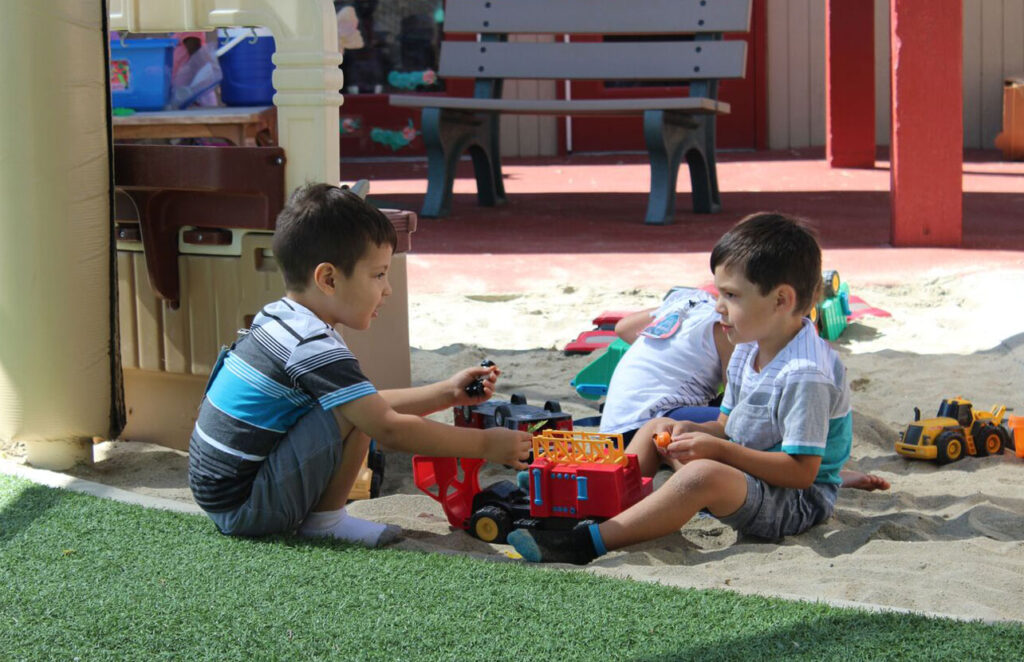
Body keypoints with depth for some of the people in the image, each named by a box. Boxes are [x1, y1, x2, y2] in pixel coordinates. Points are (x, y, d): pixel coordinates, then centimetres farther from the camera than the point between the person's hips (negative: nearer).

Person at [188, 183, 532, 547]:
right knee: (353, 413, -18)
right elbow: (388, 428, -22)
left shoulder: (277, 319, 9)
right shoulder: (316, 350, -21)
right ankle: (325, 520, -3)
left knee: (356, 403, 18)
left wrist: (446, 394, 11)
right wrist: (484, 444, -16)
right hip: (243, 510, -10)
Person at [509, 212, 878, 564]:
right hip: (748, 470, 11)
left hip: (800, 503, -11)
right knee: (658, 429, 15)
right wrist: (694, 431, -8)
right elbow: (730, 426, 15)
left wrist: (719, 449, -26)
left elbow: (802, 471, -27)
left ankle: (584, 545, -37)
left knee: (703, 474, -37)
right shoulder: (749, 351, 6)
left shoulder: (806, 375, -25)